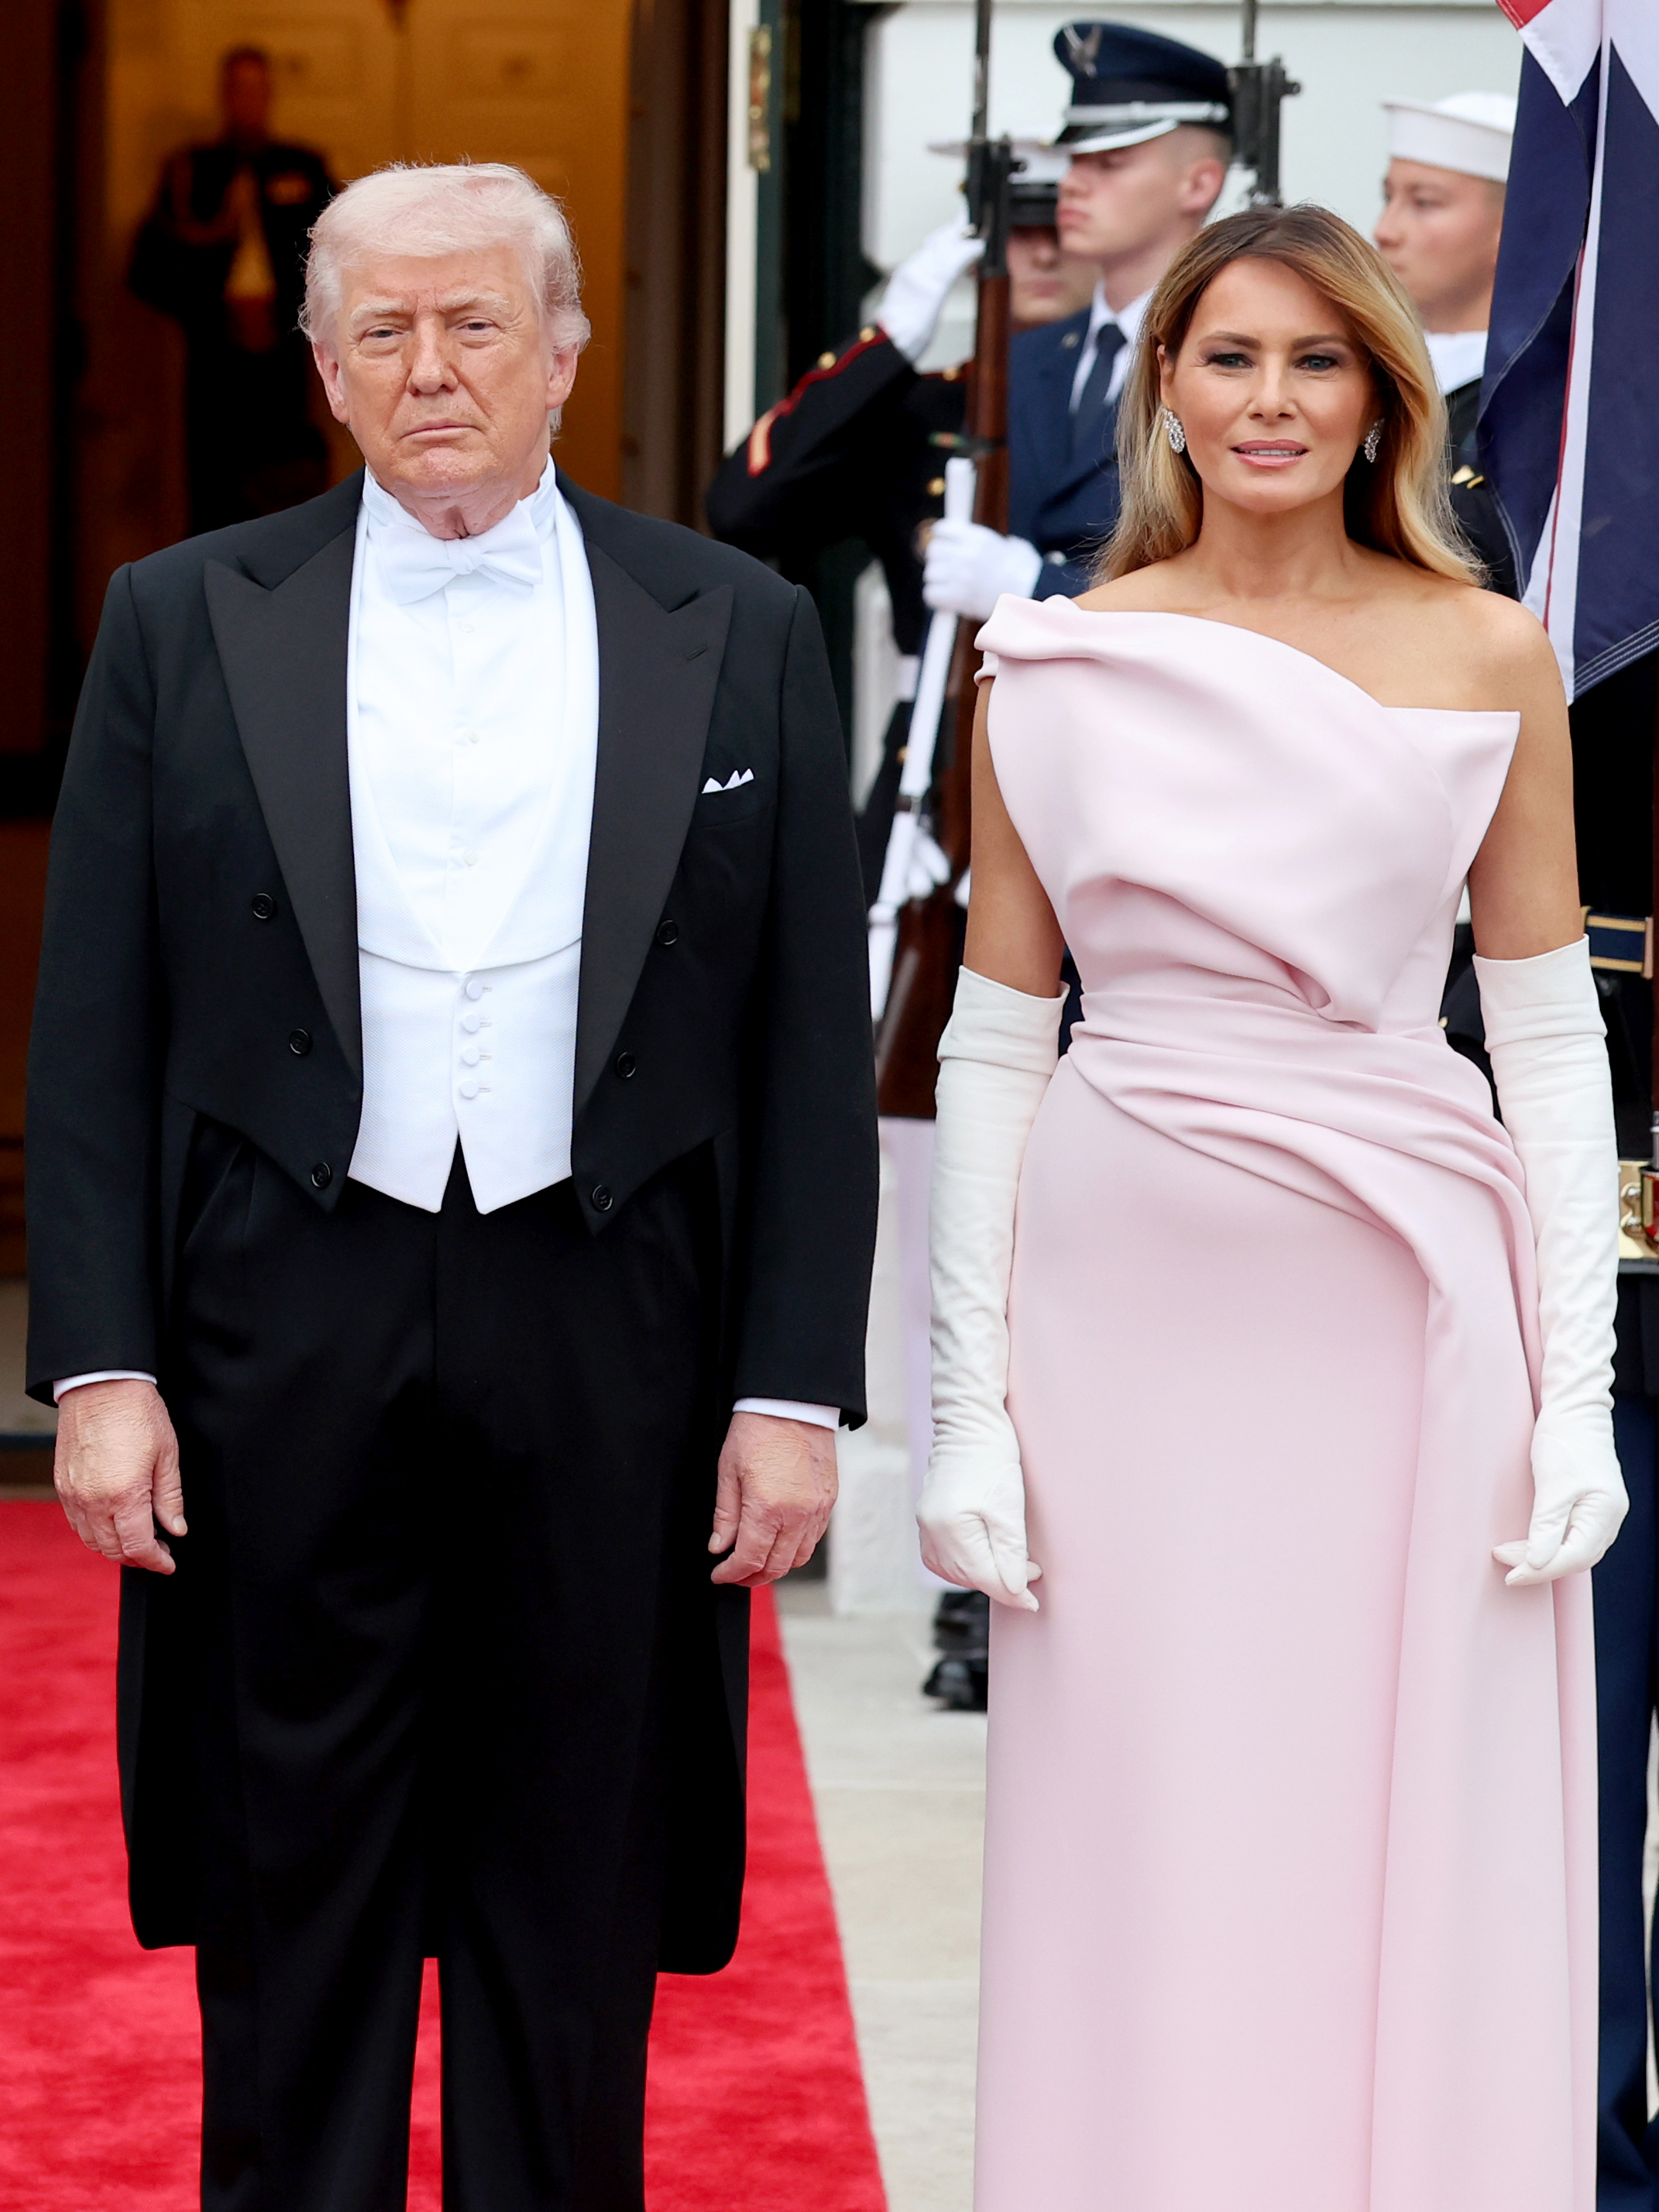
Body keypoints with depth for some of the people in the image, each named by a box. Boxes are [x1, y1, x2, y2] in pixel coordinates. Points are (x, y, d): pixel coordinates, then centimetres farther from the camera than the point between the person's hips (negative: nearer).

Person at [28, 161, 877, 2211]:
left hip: (612, 1345, 0)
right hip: (286, 1336, 0)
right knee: (293, 1890, 7)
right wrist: (96, 1367, -5)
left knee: (575, 1906, 8)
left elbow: (812, 1042, 3)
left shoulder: (740, 634, 5)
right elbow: (92, 1031, 3)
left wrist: (795, 1387, -3)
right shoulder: (183, 622, 5)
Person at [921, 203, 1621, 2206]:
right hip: (1134, 1309, 0)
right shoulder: (1059, 668, 4)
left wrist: (1578, 1390, -3)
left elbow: (1549, 1032, 4)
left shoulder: (1488, 657, 4)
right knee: (1143, 1876, 4)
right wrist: (971, 1405, -2)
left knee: (1422, 1873, 5)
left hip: (1412, 1306, 0)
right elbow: (993, 1045, 5)